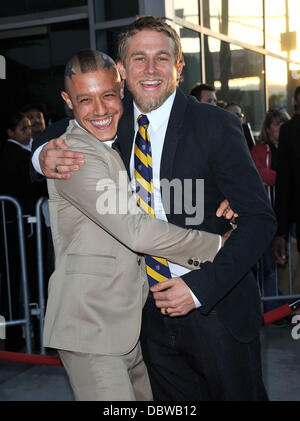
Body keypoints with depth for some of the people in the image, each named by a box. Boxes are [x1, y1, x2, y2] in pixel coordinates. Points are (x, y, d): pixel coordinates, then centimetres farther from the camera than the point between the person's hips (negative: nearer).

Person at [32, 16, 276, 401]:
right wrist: (45, 155, -4)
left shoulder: (215, 126, -12)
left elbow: (258, 218, -13)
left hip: (217, 305, -4)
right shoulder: (115, 119, 2)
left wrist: (201, 286, -21)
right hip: (154, 311, 4)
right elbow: (66, 129, 20)